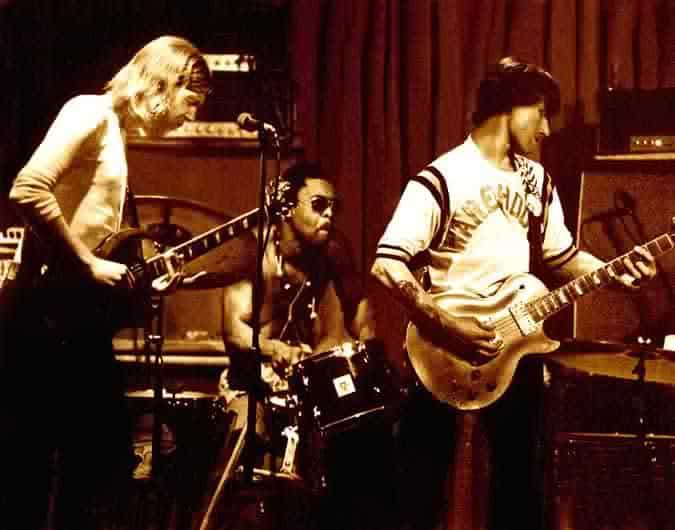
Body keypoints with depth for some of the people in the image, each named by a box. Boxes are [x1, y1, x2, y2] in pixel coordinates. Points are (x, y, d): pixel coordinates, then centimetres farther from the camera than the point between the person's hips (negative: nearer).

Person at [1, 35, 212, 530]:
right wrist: (89, 266, -17)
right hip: (50, 313, -10)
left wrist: (144, 282, 9)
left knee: (105, 454, 13)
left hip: (83, 319, 10)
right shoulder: (90, 113, -7)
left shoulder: (118, 133, 20)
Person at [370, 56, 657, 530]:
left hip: (515, 351, 7)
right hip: (445, 356, -6)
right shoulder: (441, 179, -13)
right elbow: (387, 265, -19)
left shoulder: (536, 179, 10)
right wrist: (445, 326, -24)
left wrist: (616, 274, 0)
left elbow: (561, 255, 18)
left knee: (519, 490, 11)